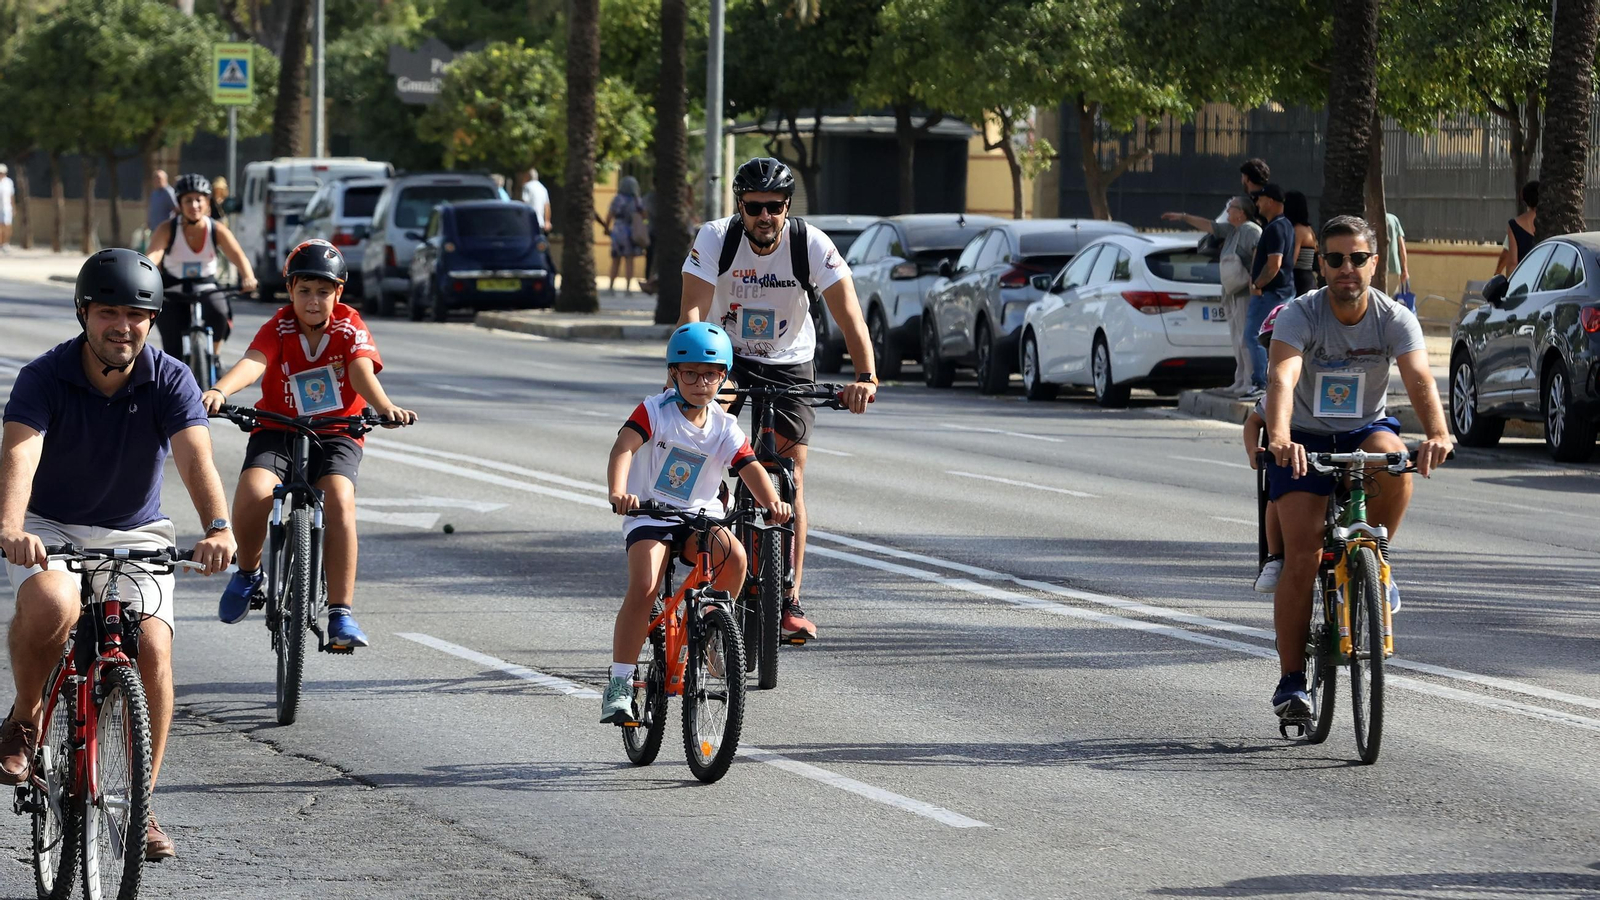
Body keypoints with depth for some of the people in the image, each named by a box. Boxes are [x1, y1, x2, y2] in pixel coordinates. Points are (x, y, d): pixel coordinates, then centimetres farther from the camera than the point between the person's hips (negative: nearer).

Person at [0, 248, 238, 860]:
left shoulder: (169, 381, -12)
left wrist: (217, 527, -47)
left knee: (153, 649, -18)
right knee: (49, 605, -34)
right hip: (50, 530, -2)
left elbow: (195, 458, -27)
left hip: (135, 534, 2)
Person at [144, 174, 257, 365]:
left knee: (219, 313, -32)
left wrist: (248, 277, -44)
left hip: (207, 291, 1)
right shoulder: (167, 229, -11)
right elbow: (153, 256, -27)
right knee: (173, 349, -14)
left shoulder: (217, 230, -7)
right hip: (173, 294, -1)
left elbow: (237, 255, -21)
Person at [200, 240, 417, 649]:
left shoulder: (349, 327, -3)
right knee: (253, 493, -29)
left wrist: (385, 407, -42)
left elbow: (362, 371, -20)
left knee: (339, 500, -30)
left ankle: (341, 614, -23)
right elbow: (253, 362, -24)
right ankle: (248, 573, 3)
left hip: (335, 435, 0)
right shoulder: (279, 328, -4)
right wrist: (219, 391, -45)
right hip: (277, 432, 0)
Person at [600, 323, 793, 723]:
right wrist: (617, 492, -43)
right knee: (644, 587, -26)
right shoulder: (655, 411, -8)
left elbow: (751, 469, -9)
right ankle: (619, 683, -19)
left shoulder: (725, 428, 1)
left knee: (734, 556, -27)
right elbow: (624, 448, -23)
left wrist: (772, 501, -32)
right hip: (650, 515, -3)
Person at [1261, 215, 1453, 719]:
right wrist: (1280, 439, -56)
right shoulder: (1300, 316, -19)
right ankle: (1291, 679, -4)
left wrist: (1438, 434, -49)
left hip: (1366, 431, 1)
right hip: (1305, 437, -1)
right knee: (1301, 558, -13)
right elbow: (1283, 379, -36)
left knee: (1395, 461, -35)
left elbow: (1420, 380, -29)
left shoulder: (1395, 319, -14)